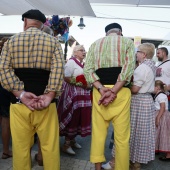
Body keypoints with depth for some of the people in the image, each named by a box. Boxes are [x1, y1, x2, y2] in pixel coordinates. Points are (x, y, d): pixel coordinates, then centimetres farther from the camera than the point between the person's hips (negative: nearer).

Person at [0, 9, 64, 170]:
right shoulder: (53, 41, 6)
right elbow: (58, 69, -10)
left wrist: (21, 94, -11)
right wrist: (49, 96, -15)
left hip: (18, 102, 1)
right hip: (45, 103, -1)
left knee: (20, 147, 13)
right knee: (50, 146, 11)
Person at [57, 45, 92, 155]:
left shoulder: (84, 64, 15)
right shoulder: (71, 62, -9)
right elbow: (66, 78, -19)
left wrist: (88, 85, 3)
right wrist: (80, 84, -19)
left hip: (83, 94, 8)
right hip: (73, 94, -8)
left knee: (80, 117, 11)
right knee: (72, 118, -3)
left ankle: (72, 139, 27)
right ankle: (67, 144, 11)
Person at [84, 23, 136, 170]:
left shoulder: (95, 43, 16)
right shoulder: (127, 41, 8)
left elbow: (87, 69, 1)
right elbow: (129, 68, -9)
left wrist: (101, 89, -11)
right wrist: (113, 91, -15)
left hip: (99, 90, 3)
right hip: (121, 91, -2)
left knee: (98, 132, 12)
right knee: (122, 136, 6)